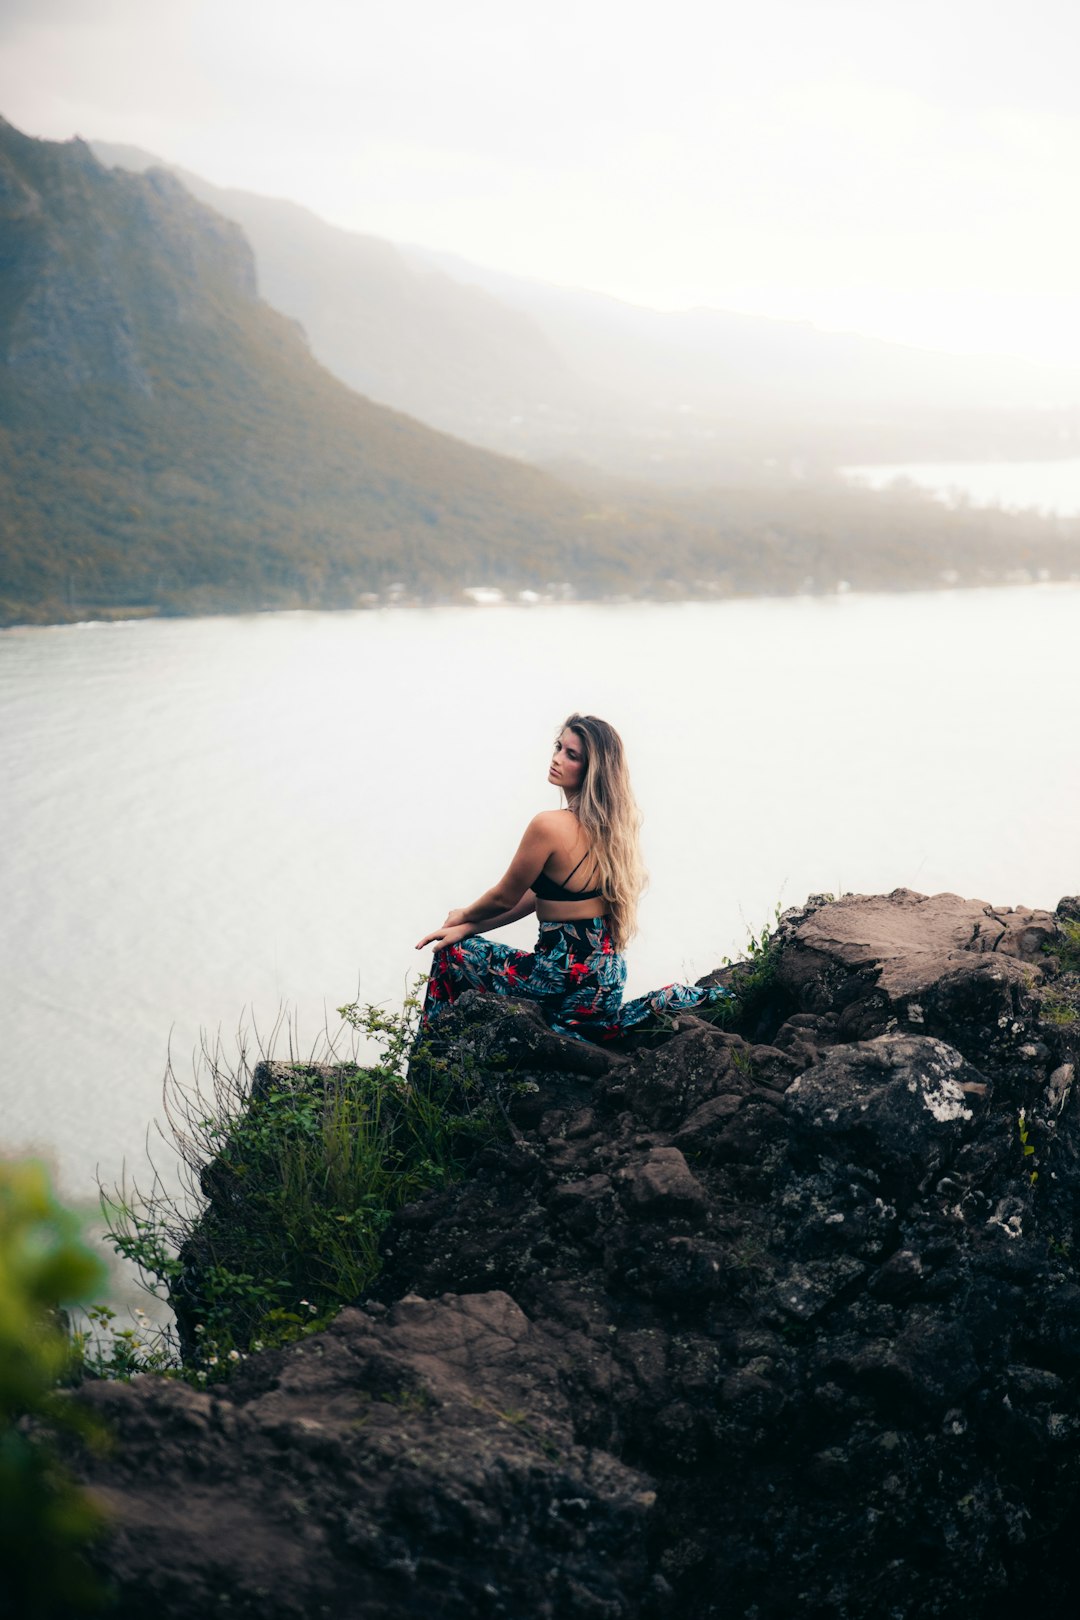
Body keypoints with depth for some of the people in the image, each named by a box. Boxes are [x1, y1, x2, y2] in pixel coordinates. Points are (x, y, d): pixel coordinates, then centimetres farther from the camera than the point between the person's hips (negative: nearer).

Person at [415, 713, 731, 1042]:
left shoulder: (550, 826, -22)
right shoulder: (607, 825, 4)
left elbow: (505, 897, -8)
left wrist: (463, 916, 13)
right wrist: (470, 927, 8)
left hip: (569, 977, -8)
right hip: (608, 974, 8)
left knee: (452, 954, 8)